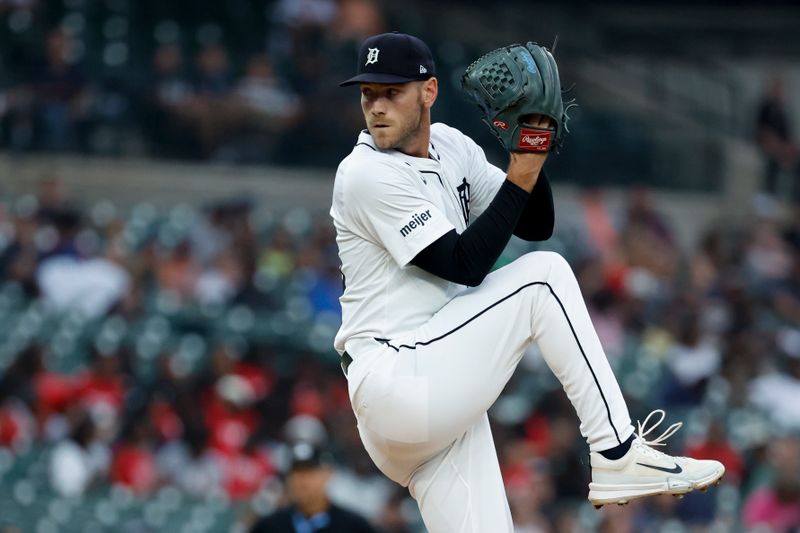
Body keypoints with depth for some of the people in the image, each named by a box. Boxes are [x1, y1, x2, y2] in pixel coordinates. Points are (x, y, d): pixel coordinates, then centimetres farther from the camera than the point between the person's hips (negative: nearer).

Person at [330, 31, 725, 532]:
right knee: (544, 274, -14)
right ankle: (618, 457, -14)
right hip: (397, 388, -8)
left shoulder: (450, 147, 14)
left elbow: (535, 226, 12)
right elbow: (466, 265, -17)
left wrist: (531, 153, -5)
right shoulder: (367, 175, -10)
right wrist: (521, 176, -18)